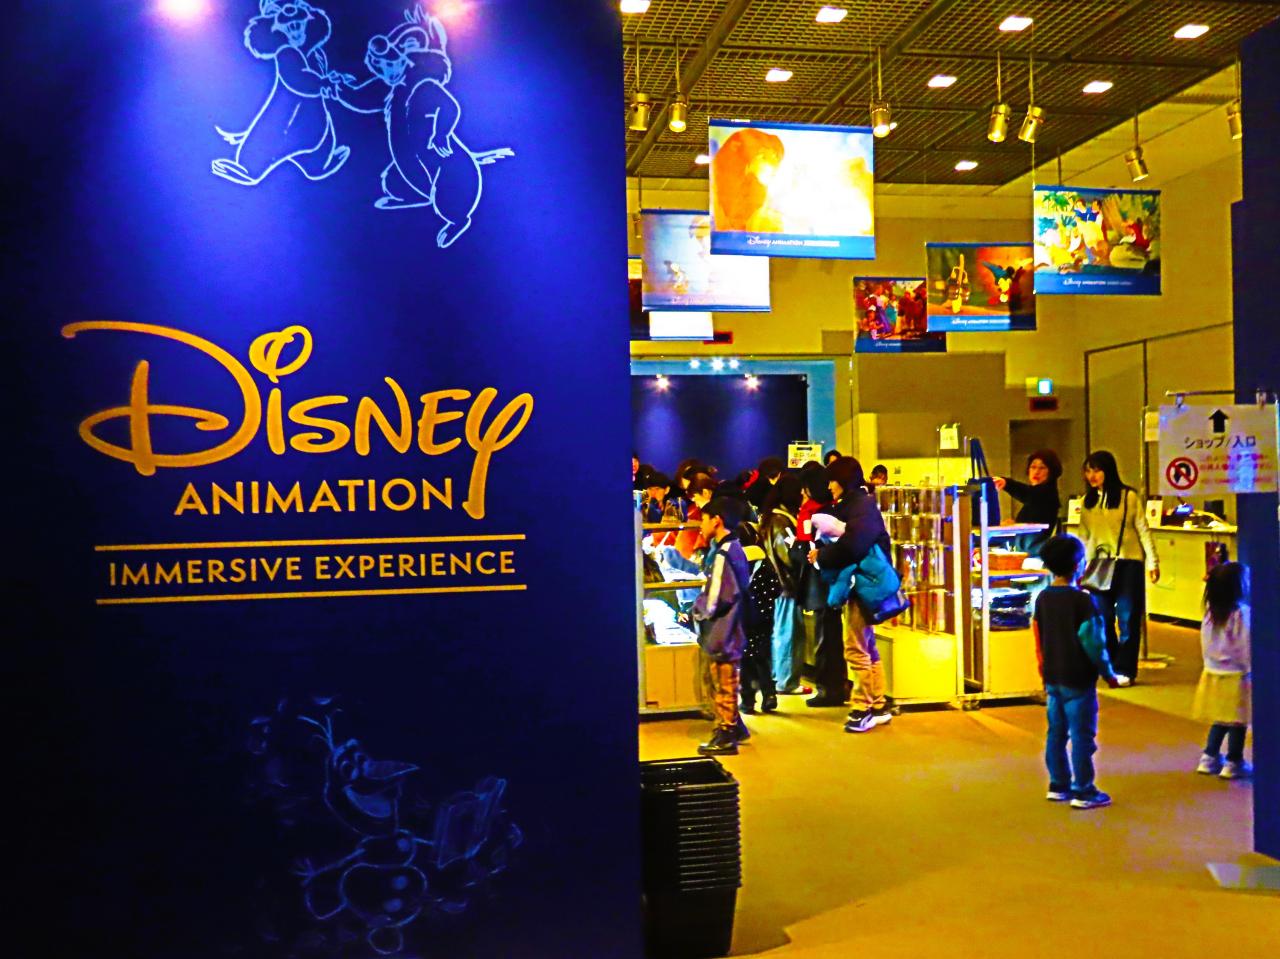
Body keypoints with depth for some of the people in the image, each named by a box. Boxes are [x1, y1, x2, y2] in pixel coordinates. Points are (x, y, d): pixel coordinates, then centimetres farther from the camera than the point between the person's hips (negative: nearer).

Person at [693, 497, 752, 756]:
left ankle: (726, 737, 11)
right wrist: (702, 605, 4)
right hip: (726, 632, 9)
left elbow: (714, 601, -22)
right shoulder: (732, 549, 9)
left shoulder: (723, 554, -20)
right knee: (723, 685, 21)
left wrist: (697, 609, -6)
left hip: (721, 634, -9)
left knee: (723, 687, 2)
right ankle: (734, 727, 32)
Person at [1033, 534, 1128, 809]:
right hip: (1078, 680, -7)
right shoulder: (1082, 600, -17)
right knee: (1082, 736, 1)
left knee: (1056, 733, 13)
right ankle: (1083, 792, 6)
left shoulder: (1043, 597, 4)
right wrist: (1109, 675, -6)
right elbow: (1093, 643, -17)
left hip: (1053, 677, 7)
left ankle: (1058, 786, 21)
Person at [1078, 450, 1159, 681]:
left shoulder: (1129, 497, -4)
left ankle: (1124, 670, 6)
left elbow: (1143, 530, -2)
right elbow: (1084, 536, 10)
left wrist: (1153, 562, -5)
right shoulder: (1087, 502, 7)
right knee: (1102, 618, 6)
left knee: (1127, 618, 0)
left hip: (1128, 564, -4)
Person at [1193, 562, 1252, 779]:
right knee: (1238, 721, 6)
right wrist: (1250, 672, -4)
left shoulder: (1211, 610, 1)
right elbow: (1246, 647, -14)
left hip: (1213, 672, 6)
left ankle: (1209, 758, 21)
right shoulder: (1242, 613, -18)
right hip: (1236, 676, -6)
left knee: (1220, 719, 17)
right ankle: (1234, 763, 13)